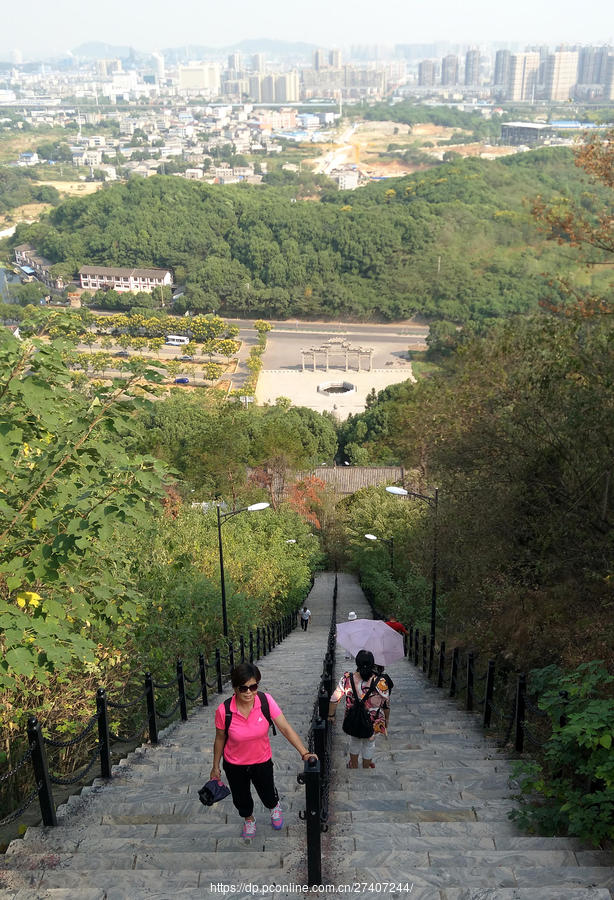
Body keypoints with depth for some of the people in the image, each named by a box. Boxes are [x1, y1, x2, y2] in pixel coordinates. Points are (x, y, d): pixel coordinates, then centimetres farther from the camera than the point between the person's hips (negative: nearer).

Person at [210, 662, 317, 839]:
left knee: (268, 795, 22)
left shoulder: (266, 701, -26)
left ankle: (275, 807, 61)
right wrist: (216, 766, 2)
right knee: (241, 798, 23)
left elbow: (285, 727, -26)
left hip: (262, 761, 1)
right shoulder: (223, 711, -27)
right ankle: (249, 820, 59)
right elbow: (220, 739, -10)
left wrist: (304, 752, -35)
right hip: (234, 765, 0)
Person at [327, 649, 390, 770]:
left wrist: (331, 715, 3)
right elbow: (386, 705, -12)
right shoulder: (380, 683, -28)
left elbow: (334, 699, -15)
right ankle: (366, 766, 51)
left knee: (354, 742, 31)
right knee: (369, 744, 29)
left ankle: (354, 766, 53)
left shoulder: (347, 679, -26)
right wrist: (386, 720, 8)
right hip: (373, 723, -1)